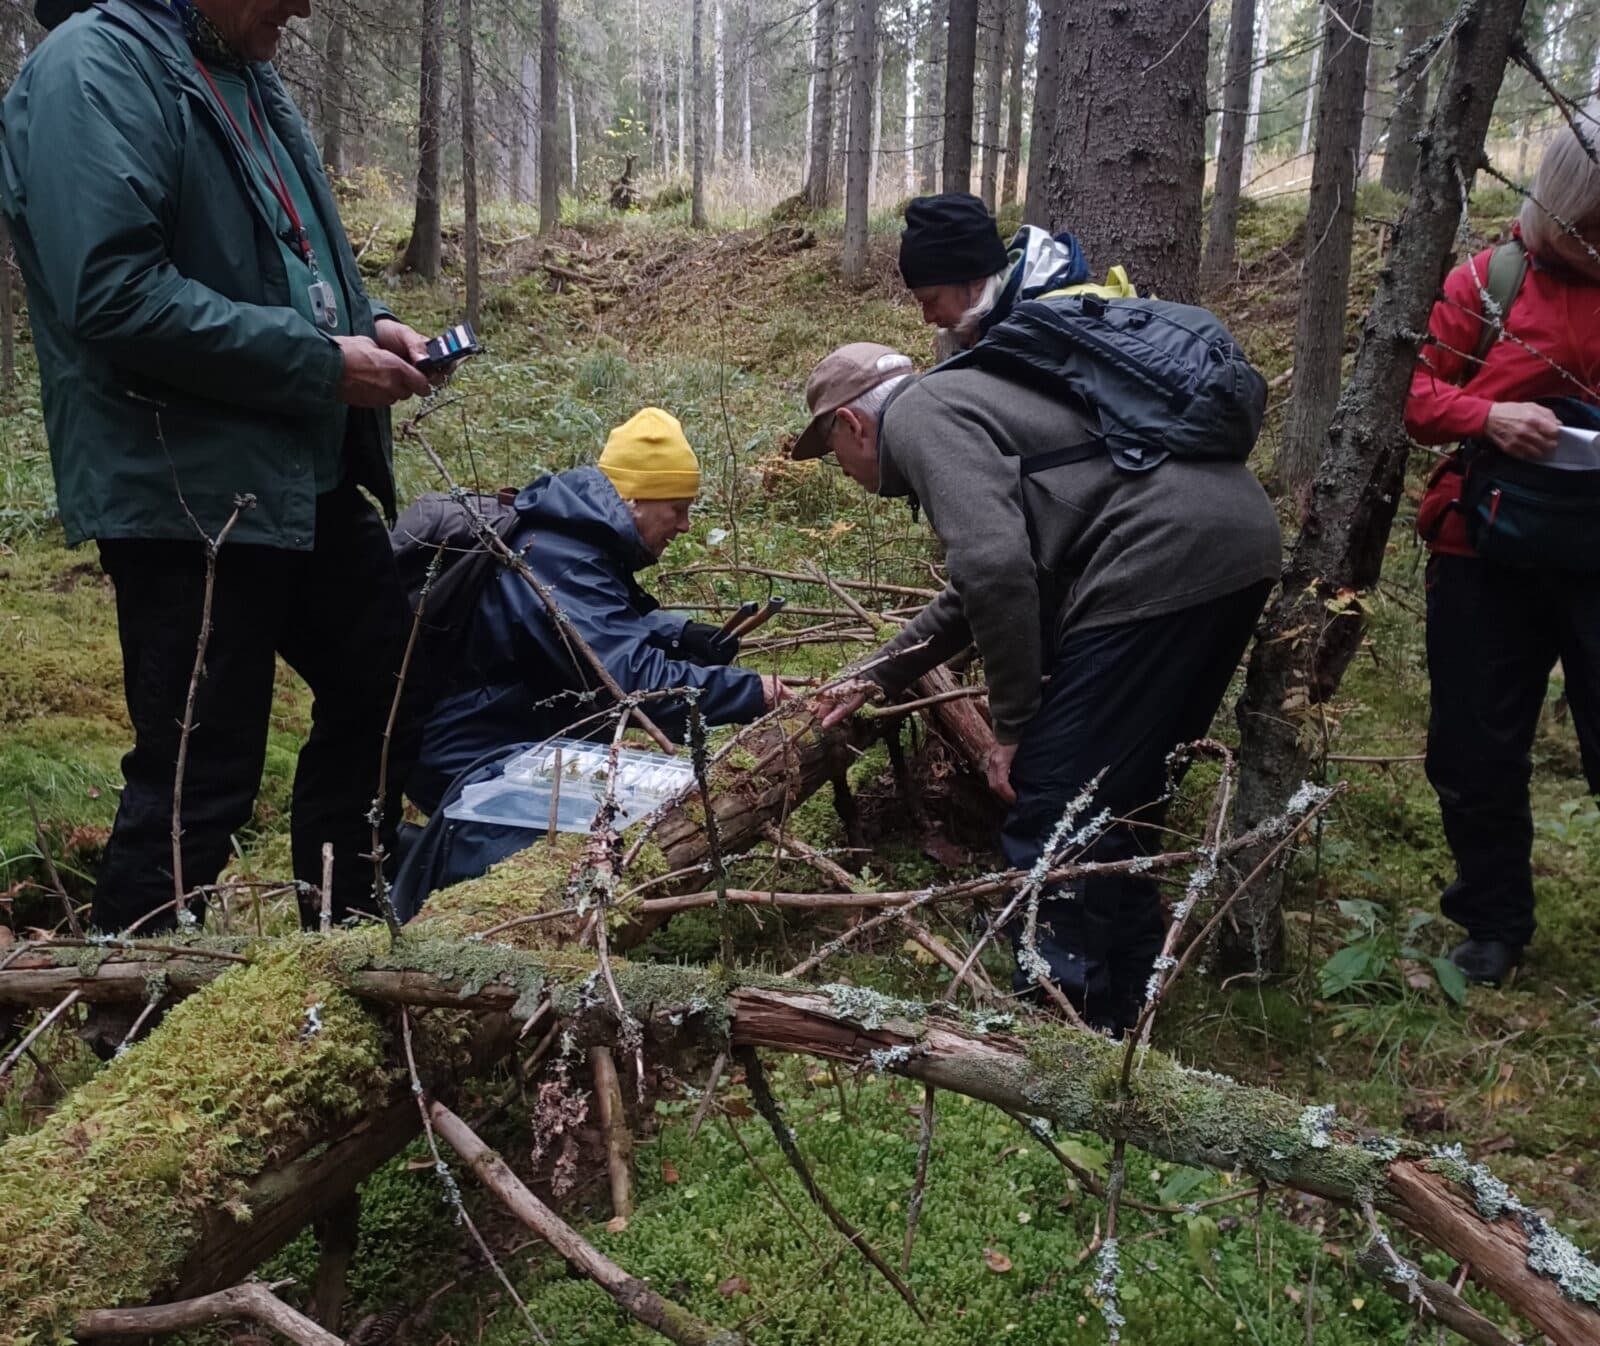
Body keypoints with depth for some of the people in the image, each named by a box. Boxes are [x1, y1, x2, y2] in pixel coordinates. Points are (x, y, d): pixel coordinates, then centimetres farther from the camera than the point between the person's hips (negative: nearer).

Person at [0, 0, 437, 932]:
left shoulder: (242, 75, 15)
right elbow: (114, 293, -25)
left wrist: (363, 322, 4)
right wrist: (322, 363, -20)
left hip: (309, 478, 10)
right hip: (190, 494, -10)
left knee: (390, 693, 19)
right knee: (200, 780, -2)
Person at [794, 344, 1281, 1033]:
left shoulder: (917, 414, -1)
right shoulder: (970, 397, 30)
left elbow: (994, 567, -18)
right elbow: (977, 588, 40)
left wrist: (1013, 724, -9)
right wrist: (877, 675, 45)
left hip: (1162, 562, -10)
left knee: (1050, 810, -5)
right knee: (1118, 806, 18)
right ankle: (1118, 1017, 30)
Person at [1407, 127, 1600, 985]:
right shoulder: (1486, 282, -1)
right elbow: (1413, 390, -2)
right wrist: (1487, 415, -21)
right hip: (1487, 553, 0)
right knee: (1476, 750, 7)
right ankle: (1494, 923, 26)